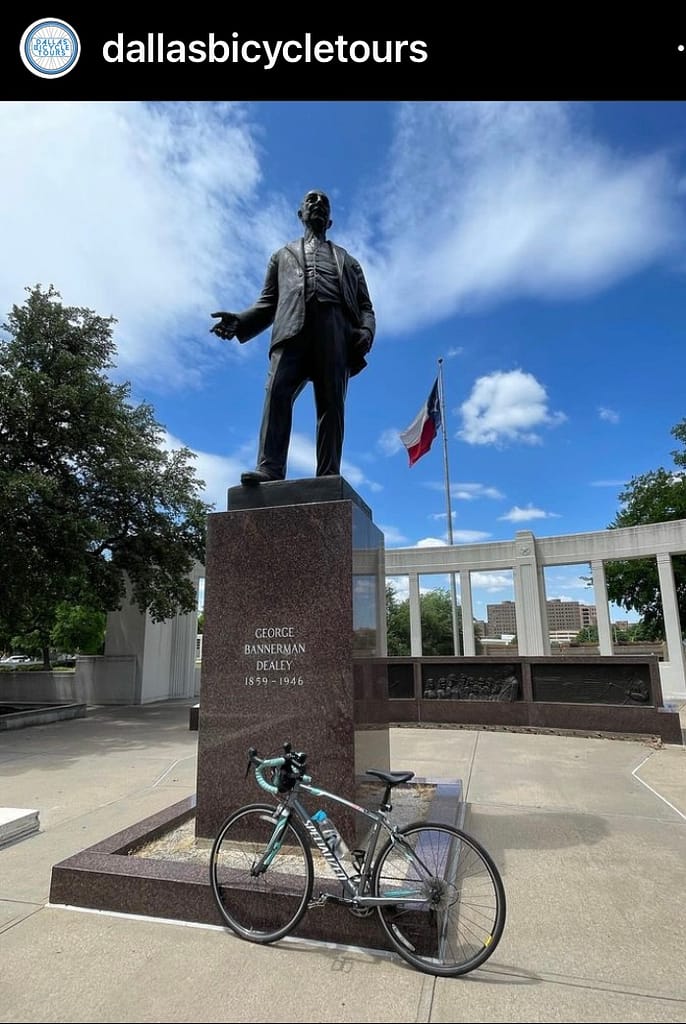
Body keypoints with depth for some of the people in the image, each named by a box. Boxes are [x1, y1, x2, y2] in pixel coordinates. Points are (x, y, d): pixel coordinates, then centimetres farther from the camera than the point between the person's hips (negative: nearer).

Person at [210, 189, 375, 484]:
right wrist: (240, 321, 2)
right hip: (292, 328, 0)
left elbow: (365, 306, 21)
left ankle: (328, 477, -21)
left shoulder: (347, 260, 34)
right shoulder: (282, 255, 35)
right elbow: (267, 303, 23)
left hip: (335, 329, 0)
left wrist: (366, 331, -4)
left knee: (331, 403, -14)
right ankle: (269, 469, -30)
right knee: (277, 393, -22)